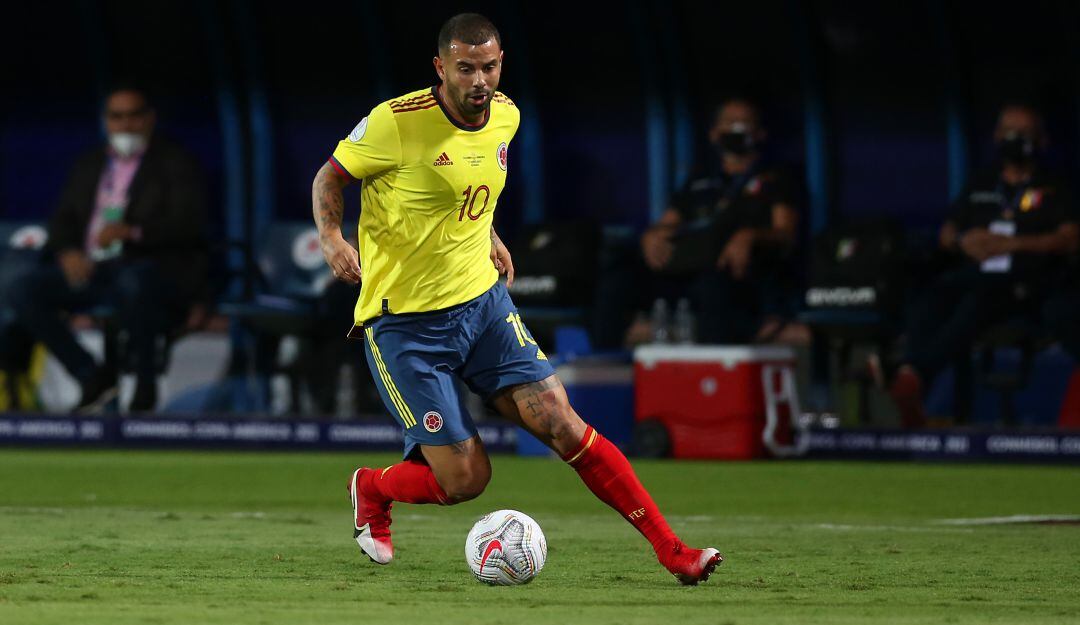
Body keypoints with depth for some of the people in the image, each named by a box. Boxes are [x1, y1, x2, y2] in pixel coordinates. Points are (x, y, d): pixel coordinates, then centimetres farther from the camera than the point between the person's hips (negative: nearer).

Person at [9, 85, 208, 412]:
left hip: (152, 266, -5)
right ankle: (92, 378, -9)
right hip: (93, 268, 5)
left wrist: (132, 232, -25)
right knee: (24, 291, -18)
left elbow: (189, 222, -10)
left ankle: (145, 386, -23)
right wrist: (68, 252, -9)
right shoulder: (90, 165, 20)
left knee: (133, 283, -42)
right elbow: (63, 220, 15)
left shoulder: (175, 164, 4)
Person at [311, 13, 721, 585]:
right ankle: (372, 490, 27)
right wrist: (331, 237, -20)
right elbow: (330, 177, -4)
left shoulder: (505, 117, 3)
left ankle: (672, 551, -4)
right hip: (405, 323, -5)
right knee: (465, 480, -6)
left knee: (563, 426, -8)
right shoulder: (397, 122, -17)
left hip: (482, 301, 5)